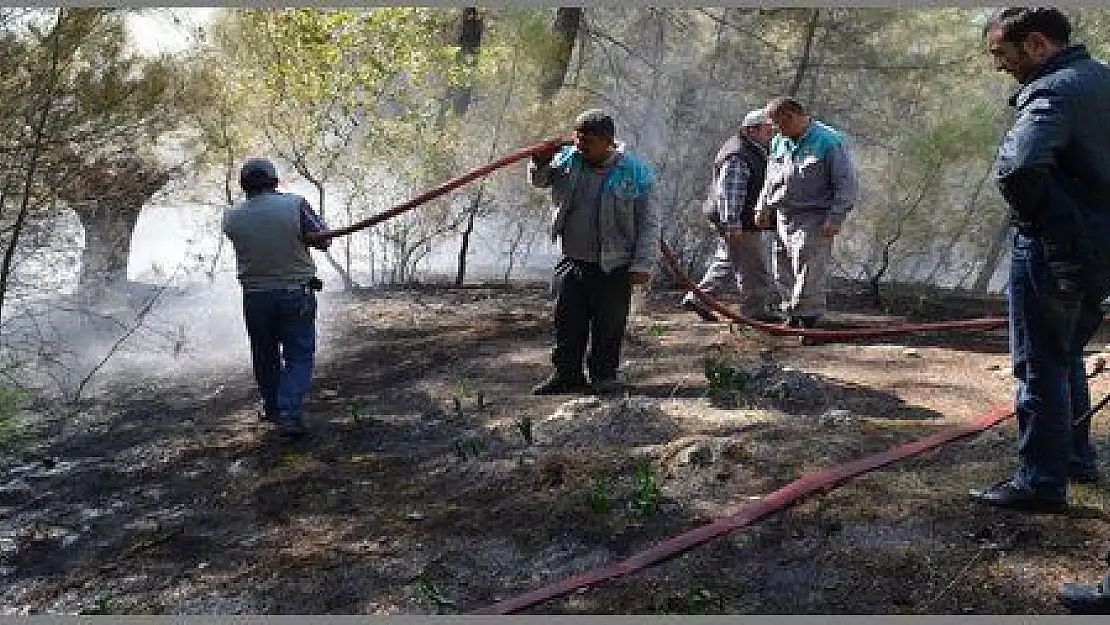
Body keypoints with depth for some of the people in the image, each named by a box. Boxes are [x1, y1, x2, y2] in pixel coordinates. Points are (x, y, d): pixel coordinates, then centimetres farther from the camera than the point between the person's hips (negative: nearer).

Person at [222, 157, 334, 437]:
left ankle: (272, 408, 34)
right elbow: (323, 239, -10)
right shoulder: (295, 204, -12)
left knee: (265, 356, 19)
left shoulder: (232, 217, -5)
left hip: (255, 296, 3)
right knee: (299, 356, 5)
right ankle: (289, 412, -9)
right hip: (296, 293, -2)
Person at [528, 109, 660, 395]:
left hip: (614, 267, -4)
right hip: (572, 261, 4)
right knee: (568, 321, 9)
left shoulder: (635, 171, -9)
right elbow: (538, 181, 20)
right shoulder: (566, 160, 1)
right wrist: (541, 164, -3)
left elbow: (649, 222, -6)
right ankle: (567, 374, 22)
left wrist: (643, 264, -10)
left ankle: (604, 376, 22)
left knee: (609, 326, 6)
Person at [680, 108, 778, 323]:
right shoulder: (738, 156, -21)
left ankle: (697, 297, 22)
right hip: (738, 222, -11)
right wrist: (732, 223, -27)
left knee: (726, 261, 17)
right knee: (751, 265, -2)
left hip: (741, 220, 11)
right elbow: (728, 192, -25)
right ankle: (754, 309, 9)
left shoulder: (755, 151, 14)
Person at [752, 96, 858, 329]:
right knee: (783, 273, 10)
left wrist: (835, 217, -16)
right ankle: (792, 316, 23)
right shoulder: (778, 143, 13)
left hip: (813, 220, -7)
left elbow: (847, 183, -9)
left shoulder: (829, 142, -8)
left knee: (809, 274, -8)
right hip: (783, 218, 7)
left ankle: (809, 319, 1)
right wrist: (763, 207, 15)